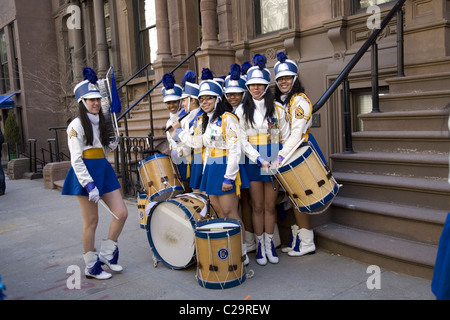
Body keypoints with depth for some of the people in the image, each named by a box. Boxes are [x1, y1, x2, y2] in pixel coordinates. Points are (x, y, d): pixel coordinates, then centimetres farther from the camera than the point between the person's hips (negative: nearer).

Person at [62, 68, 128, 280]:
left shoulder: (101, 122, 14)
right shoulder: (76, 125, -9)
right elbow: (76, 160, -15)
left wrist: (112, 146, 5)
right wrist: (89, 185, -21)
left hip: (104, 171, 7)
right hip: (86, 174, -7)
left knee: (122, 213, 2)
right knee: (91, 221, 1)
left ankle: (106, 254, 20)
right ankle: (91, 267, 17)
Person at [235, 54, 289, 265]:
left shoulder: (277, 109, 4)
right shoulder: (242, 110, 1)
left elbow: (285, 137, 4)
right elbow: (242, 141, -5)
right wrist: (260, 160, -16)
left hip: (274, 163, 1)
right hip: (252, 163, -1)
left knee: (270, 205, 8)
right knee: (257, 206, 6)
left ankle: (270, 244, 22)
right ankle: (259, 245, 19)